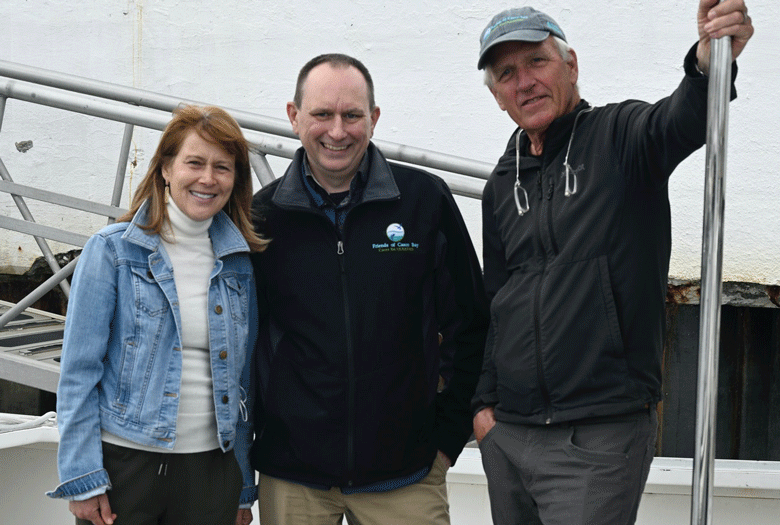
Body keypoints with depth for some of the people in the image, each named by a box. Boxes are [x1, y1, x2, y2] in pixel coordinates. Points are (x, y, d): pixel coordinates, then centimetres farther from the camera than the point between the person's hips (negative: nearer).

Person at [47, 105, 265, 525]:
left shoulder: (239, 262, 6)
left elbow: (243, 377, 10)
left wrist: (244, 488, 10)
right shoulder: (112, 250, -4)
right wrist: (81, 478, -10)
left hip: (211, 469, 3)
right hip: (124, 464, -3)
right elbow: (79, 369, -5)